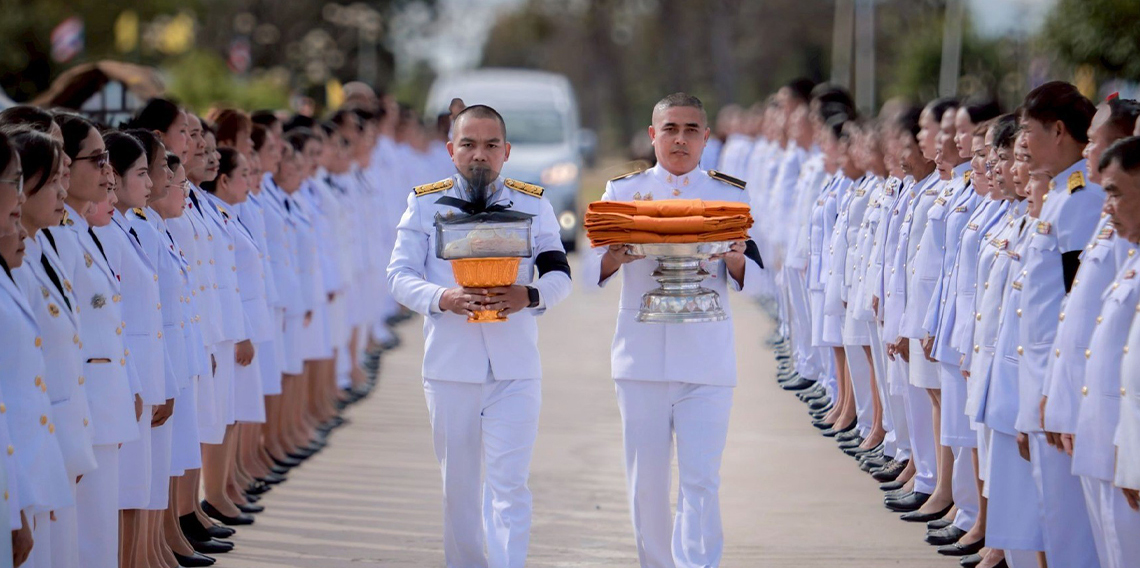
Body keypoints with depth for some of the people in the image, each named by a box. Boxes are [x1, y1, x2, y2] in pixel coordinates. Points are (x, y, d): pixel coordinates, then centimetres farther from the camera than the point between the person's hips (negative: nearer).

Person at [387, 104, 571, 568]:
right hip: (449, 365, 1)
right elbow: (400, 276, 1)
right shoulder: (425, 203, 6)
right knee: (458, 486, 10)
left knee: (509, 485, -9)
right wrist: (441, 298, -19)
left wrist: (530, 295, -19)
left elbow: (560, 275, 4)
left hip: (515, 367, -1)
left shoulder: (533, 204, 6)